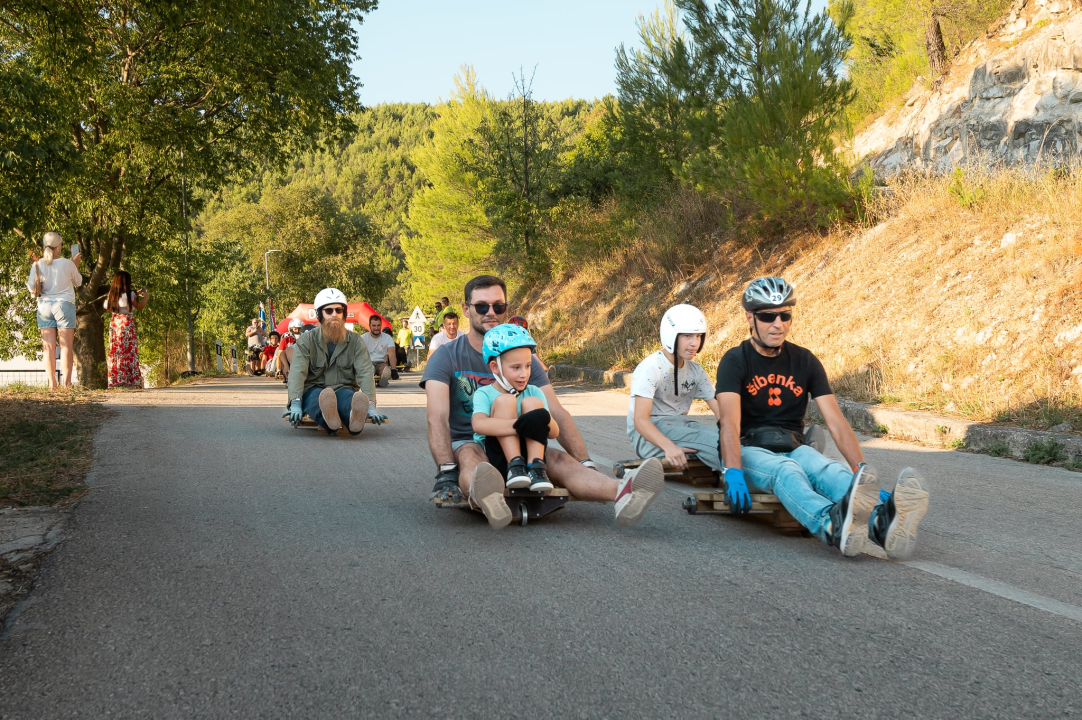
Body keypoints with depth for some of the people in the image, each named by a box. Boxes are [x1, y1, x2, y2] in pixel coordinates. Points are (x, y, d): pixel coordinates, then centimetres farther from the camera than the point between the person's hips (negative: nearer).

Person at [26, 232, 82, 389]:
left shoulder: (37, 265, -2)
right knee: (66, 347, -1)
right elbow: (78, 282, 9)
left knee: (49, 347, 3)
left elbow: (31, 286, 0)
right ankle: (67, 383, -6)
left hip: (44, 306, 3)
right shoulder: (67, 264, -6)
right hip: (64, 305, -2)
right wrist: (76, 265, 21)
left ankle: (52, 383, 0)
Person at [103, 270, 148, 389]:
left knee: (115, 352, 7)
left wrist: (136, 295, 26)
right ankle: (132, 380, -4)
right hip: (127, 325, -6)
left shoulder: (112, 295, 7)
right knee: (129, 352, -3)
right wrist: (146, 296, 17)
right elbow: (139, 306, -1)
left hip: (114, 325, 6)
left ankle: (114, 381, 6)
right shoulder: (130, 294, -10)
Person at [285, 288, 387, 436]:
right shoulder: (306, 341, 5)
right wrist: (295, 404, -29)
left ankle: (355, 418, -74)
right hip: (314, 390, -1)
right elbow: (297, 372, -10)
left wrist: (371, 406, -23)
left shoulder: (355, 342, 8)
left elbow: (365, 373, -6)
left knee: (348, 397, -37)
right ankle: (329, 421, -74)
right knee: (318, 398, -38)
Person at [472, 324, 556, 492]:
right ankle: (515, 466, -32)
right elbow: (478, 425, -25)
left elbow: (554, 433, -1)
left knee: (532, 403, -14)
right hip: (497, 458, -3)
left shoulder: (534, 393, 8)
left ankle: (535, 467, -27)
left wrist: (544, 421, -26)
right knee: (504, 400, -19)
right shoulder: (484, 394, -3)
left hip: (529, 452, 3)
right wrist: (519, 425, -37)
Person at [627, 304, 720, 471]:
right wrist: (669, 446, -40)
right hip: (649, 433, -7)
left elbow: (720, 410, 1)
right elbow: (640, 420, -22)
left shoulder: (695, 370, 7)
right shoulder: (650, 368, -14)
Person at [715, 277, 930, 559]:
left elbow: (836, 423, -1)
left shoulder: (805, 361, 8)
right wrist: (733, 473, -39)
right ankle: (834, 525, -73)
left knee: (830, 470, -31)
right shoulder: (735, 361, -5)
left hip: (794, 449, 4)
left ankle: (881, 521, -66)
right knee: (786, 471, -38)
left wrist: (863, 473, -15)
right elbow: (730, 422, -21)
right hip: (750, 451, -4)